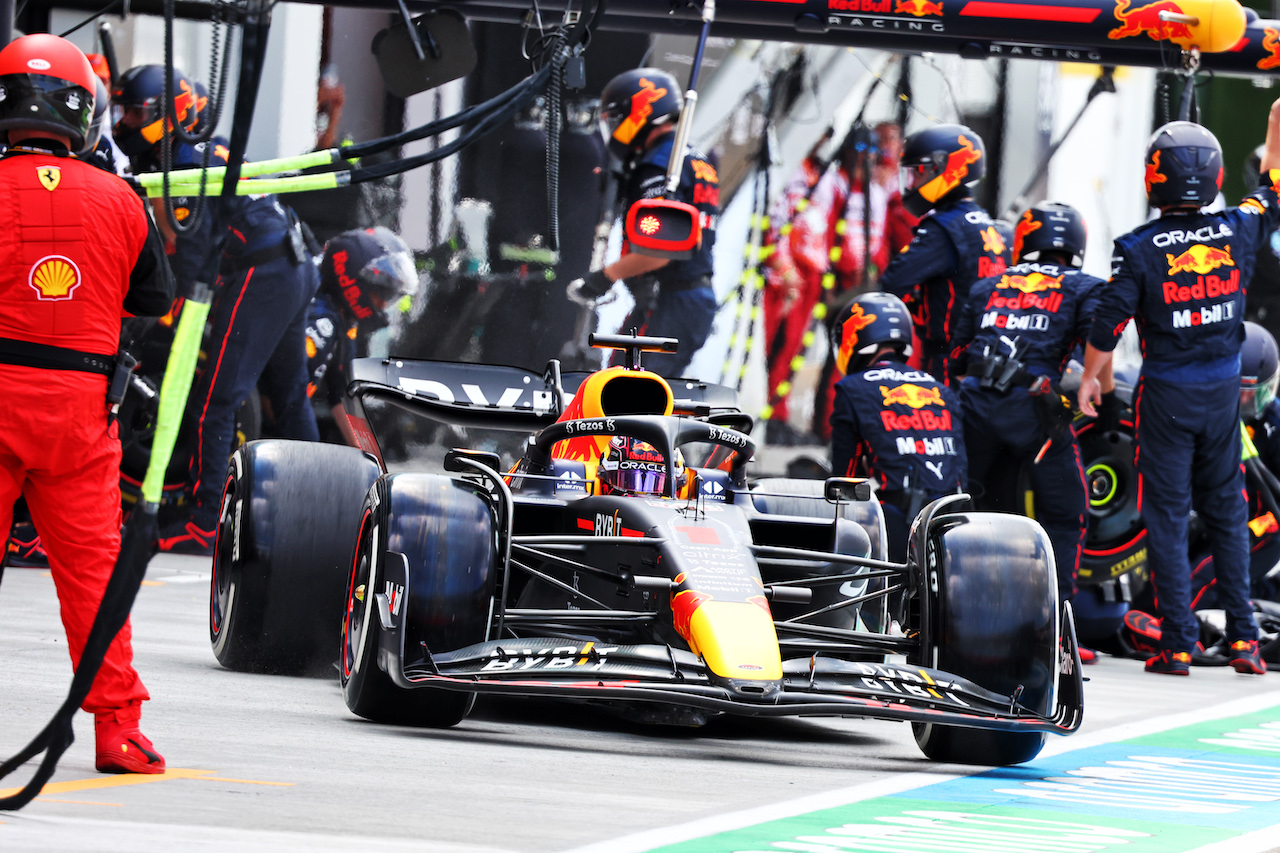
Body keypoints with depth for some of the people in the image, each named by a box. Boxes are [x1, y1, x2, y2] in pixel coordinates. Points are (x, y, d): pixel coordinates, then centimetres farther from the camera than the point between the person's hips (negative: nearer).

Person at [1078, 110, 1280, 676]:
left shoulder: (1138, 249, -13)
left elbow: (1108, 323, -10)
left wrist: (1089, 376, 7)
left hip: (1166, 395, -3)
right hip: (1223, 392, 3)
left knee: (1168, 517, 2)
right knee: (1227, 513, 13)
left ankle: (1177, 643, 0)